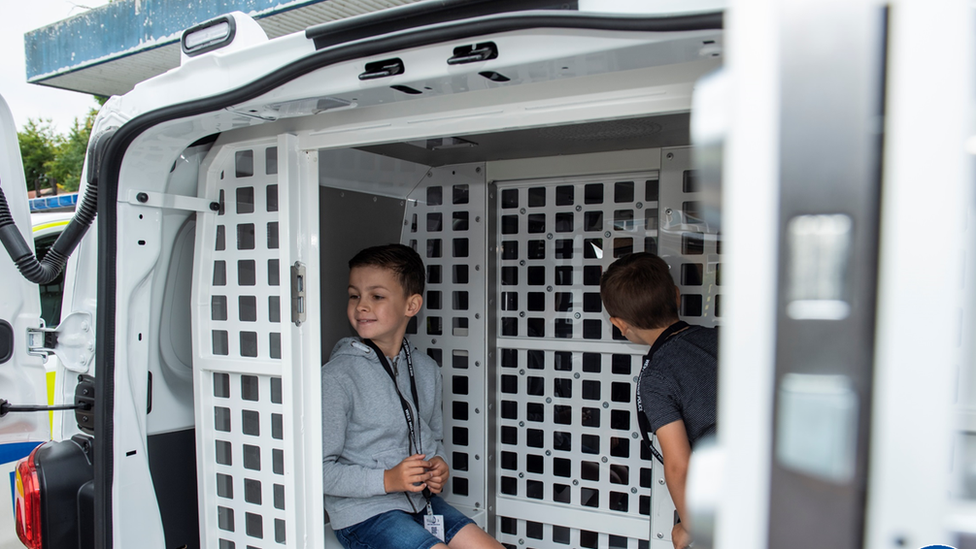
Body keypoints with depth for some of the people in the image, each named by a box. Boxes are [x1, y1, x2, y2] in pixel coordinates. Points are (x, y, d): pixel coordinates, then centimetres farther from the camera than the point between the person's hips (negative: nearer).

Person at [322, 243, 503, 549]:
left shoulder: (426, 370, 4)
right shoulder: (337, 376, -15)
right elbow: (320, 469, -14)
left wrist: (439, 466, -3)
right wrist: (387, 480, -21)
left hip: (422, 502, 6)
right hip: (363, 513, -6)